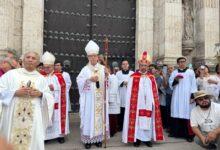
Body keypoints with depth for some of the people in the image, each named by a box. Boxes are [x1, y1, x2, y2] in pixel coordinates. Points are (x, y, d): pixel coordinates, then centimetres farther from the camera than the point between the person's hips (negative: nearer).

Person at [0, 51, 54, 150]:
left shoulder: (41, 78, 11)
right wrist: (15, 92, -12)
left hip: (33, 118, 1)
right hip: (13, 117, -1)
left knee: (33, 142, 1)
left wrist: (40, 94, -9)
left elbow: (49, 97, 10)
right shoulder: (11, 74, 6)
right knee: (11, 141, 3)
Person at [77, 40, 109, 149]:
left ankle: (98, 137, 22)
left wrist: (107, 76, -13)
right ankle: (88, 139, 14)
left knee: (99, 116, 9)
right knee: (89, 116, 2)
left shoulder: (103, 68, 6)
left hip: (100, 99, 3)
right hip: (89, 99, -2)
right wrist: (89, 79, -21)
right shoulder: (85, 69, -2)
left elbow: (107, 82, 7)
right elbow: (79, 81, -10)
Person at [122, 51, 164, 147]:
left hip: (148, 103, 3)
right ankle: (136, 138, 13)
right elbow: (130, 92, -2)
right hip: (137, 103, -3)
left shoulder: (151, 77, 10)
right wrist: (131, 103, -6)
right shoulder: (133, 77, -2)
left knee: (148, 120, 8)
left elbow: (155, 91, 12)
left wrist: (155, 102, 8)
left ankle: (147, 138, 19)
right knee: (137, 120, 1)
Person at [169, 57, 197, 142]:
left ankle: (189, 134, 2)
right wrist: (175, 80, -12)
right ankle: (176, 132, 15)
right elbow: (170, 84, 7)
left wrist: (192, 95, -9)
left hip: (187, 97, -2)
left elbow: (193, 84, -1)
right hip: (177, 97, 3)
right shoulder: (174, 72, 10)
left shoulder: (190, 72, 4)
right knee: (176, 113, 4)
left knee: (187, 114, -5)